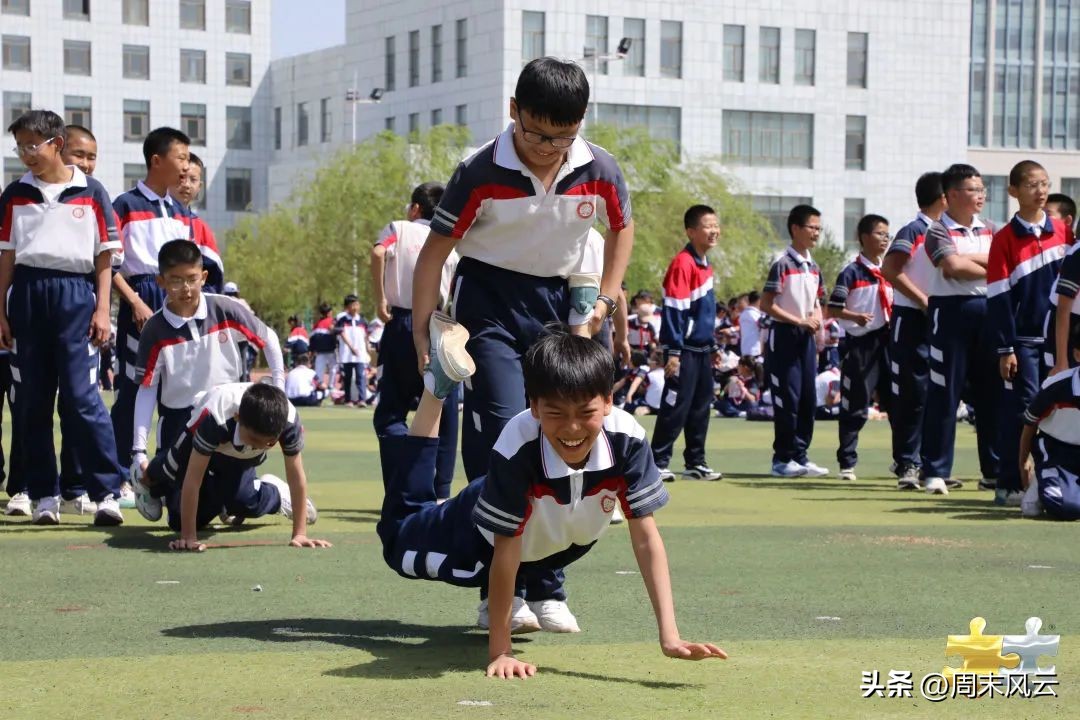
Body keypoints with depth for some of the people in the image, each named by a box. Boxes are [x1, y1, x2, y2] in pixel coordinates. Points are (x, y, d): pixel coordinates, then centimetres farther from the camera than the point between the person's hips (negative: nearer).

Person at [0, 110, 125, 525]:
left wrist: (102, 309, -3)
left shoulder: (90, 193, 3)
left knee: (81, 395, -10)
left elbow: (105, 256, 4)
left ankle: (107, 491, -7)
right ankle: (43, 494, 12)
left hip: (75, 294, -3)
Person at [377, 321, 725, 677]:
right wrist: (499, 651, -34)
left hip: (563, 545, 3)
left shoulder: (627, 439, -36)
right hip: (485, 537, -3)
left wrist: (670, 637, -40)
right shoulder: (517, 448, -44)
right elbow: (505, 551, -36)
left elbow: (646, 537, -32)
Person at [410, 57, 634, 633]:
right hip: (490, 299, -4)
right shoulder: (482, 174, -19)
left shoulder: (600, 172, -10)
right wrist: (420, 333, -15)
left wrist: (605, 303, 5)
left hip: (559, 304, 4)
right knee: (501, 436, -17)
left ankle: (546, 589, 12)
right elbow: (435, 250, -11)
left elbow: (622, 227, 12)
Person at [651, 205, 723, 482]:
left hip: (702, 350, 9)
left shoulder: (705, 265, 13)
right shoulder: (683, 263, -15)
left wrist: (713, 346, 22)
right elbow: (672, 311, -17)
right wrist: (673, 352, -20)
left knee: (701, 408, 11)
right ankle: (658, 463, 0)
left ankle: (696, 463, 19)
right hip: (684, 351, -9)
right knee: (675, 407, -6)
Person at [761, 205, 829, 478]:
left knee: (808, 398, 7)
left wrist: (817, 317, 1)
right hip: (784, 335, -7)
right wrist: (800, 321, -15)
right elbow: (766, 304, -15)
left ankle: (800, 456, 14)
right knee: (787, 398, -6)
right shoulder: (783, 264, -12)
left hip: (807, 337, 7)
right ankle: (783, 459, 1)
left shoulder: (813, 267, 12)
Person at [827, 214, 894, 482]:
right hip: (860, 344, -6)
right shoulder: (851, 272, -5)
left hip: (886, 342, 6)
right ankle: (847, 462, 7)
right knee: (855, 406, -1)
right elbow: (833, 310, -7)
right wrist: (855, 316, -22)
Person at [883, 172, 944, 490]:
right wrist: (924, 300, -17)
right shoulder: (913, 231, -9)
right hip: (912, 321, -8)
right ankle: (907, 464, -2)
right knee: (911, 395, -6)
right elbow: (890, 269, -18)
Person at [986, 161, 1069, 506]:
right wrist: (1004, 349, -9)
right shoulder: (1005, 239, -5)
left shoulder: (1062, 231, 6)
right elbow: (998, 297, -6)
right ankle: (1009, 485, 3)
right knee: (1021, 408, -4)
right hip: (1023, 340, -4)